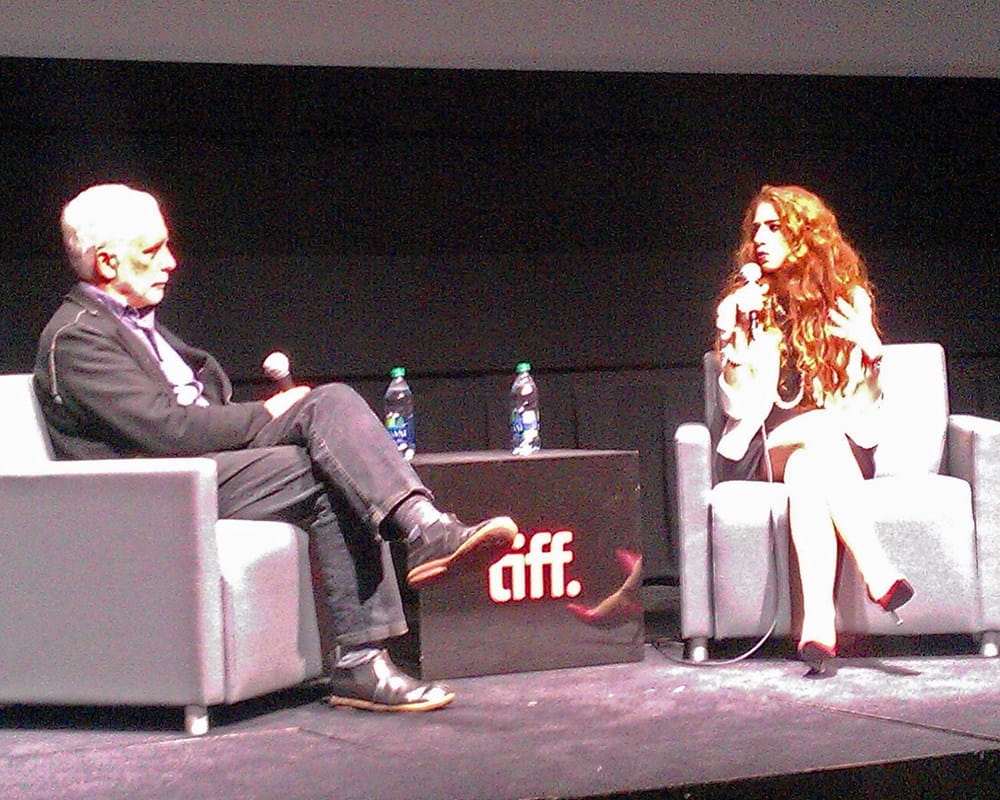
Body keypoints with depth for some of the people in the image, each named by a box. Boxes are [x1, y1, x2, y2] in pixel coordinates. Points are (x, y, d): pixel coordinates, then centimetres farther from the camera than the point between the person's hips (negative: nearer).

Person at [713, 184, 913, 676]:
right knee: (821, 429, -35)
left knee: (806, 470, -35)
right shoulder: (747, 302, 7)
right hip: (763, 451, 0)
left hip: (843, 450, 1)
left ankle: (818, 623, -48)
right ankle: (876, 570, -42)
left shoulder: (849, 298, 10)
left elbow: (865, 404, 10)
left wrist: (870, 350, -8)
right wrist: (732, 332, -13)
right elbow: (739, 407, -3)